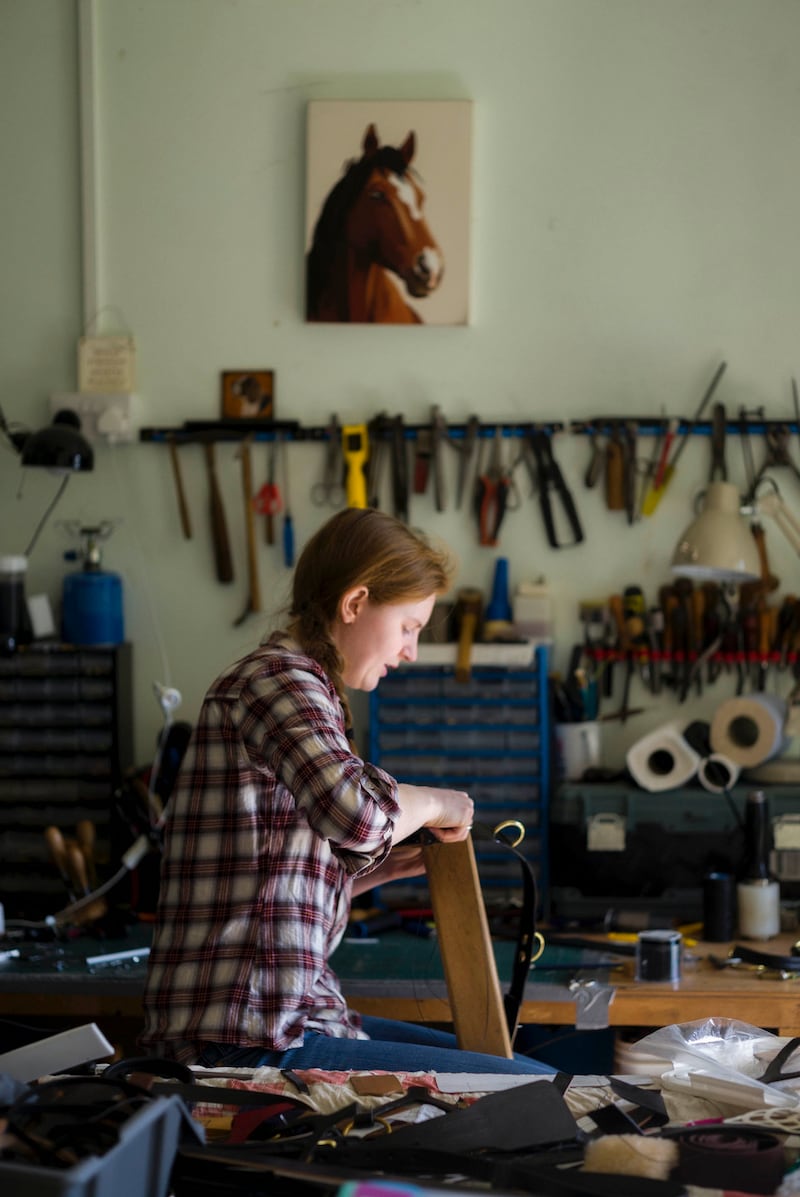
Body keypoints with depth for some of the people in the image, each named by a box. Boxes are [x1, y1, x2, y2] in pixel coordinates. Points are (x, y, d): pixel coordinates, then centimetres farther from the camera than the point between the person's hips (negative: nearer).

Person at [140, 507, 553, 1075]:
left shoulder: (297, 681, 21)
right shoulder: (279, 676, -11)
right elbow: (358, 812, -32)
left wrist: (378, 869, 11)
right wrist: (434, 803, -12)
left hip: (285, 1019, 11)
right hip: (256, 1043, -11)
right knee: (545, 1091, -13)